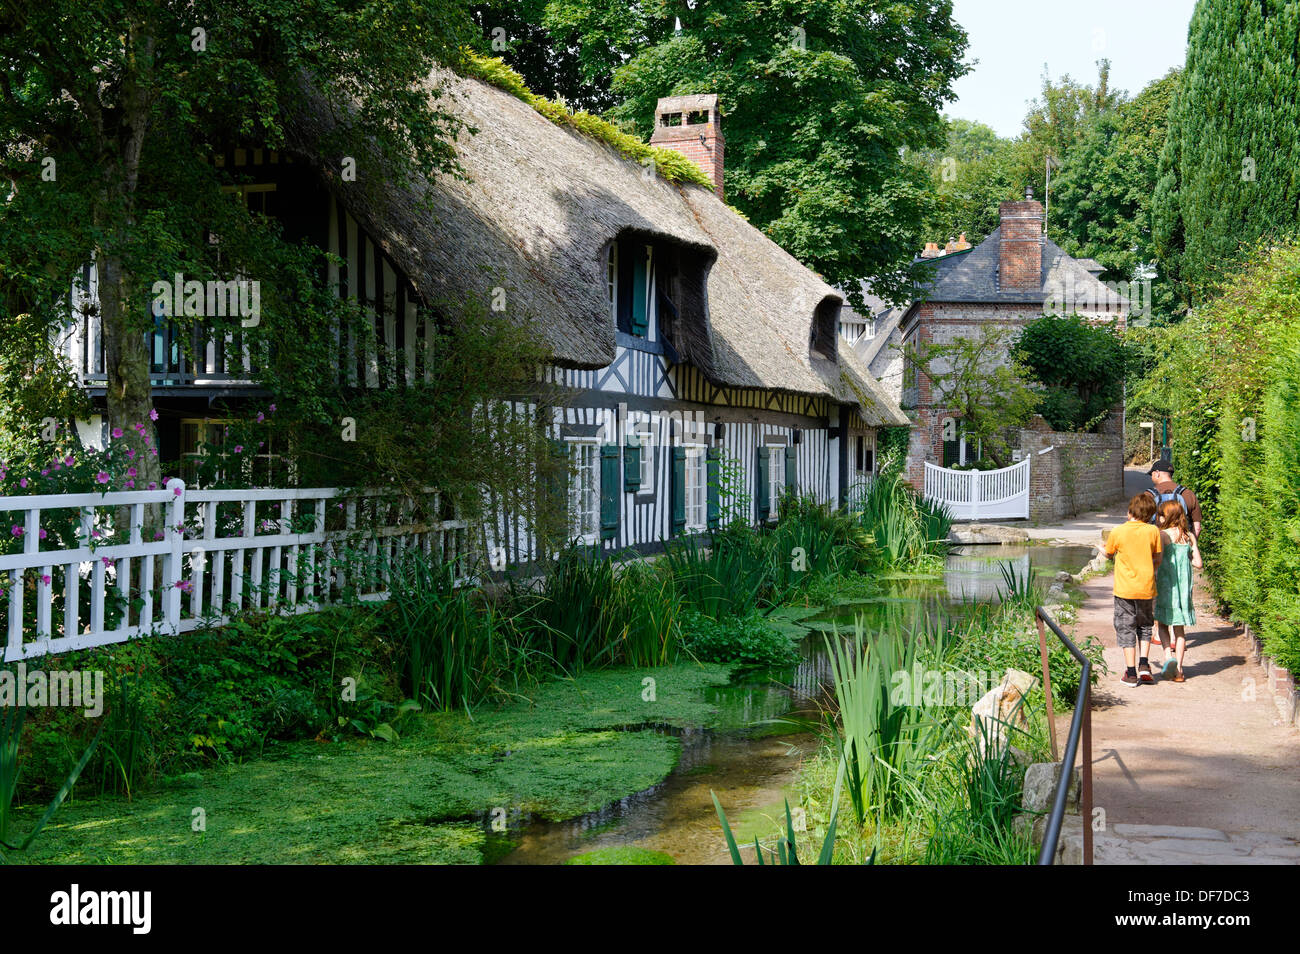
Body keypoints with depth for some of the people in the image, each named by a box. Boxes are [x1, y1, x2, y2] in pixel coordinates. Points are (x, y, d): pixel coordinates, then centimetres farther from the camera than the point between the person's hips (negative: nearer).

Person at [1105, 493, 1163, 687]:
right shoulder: (1153, 531, -5)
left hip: (1124, 589, -2)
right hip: (1147, 588, 2)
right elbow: (1158, 559, 4)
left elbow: (1108, 554, 7)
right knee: (1145, 627, 19)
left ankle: (1131, 673, 5)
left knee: (1126, 629, 6)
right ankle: (1144, 665, 6)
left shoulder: (1117, 532, -9)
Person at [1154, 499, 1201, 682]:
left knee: (1162, 623, 13)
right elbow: (1198, 563, 4)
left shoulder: (1163, 535, -10)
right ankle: (1179, 670, 8)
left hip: (1166, 585, -4)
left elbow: (1157, 560, -17)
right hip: (1184, 587, 4)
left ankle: (1168, 655, -9)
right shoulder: (1189, 536, 4)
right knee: (1180, 629, 9)